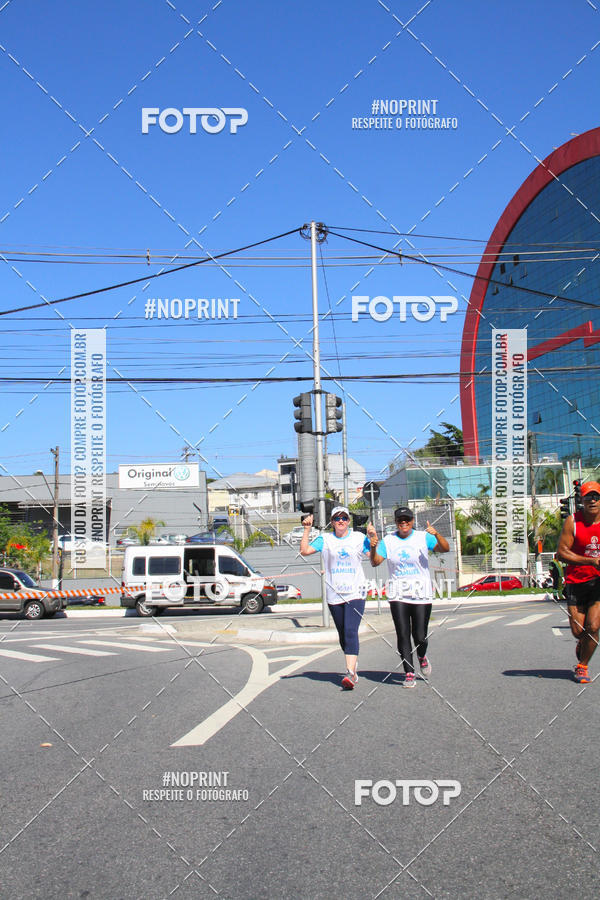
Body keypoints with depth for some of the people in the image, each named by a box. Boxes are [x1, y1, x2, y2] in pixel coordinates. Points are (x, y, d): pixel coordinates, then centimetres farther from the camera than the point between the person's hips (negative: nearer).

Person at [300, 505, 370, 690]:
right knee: (343, 635, 10)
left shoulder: (359, 538, 6)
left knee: (351, 632, -17)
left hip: (355, 592, -2)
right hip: (334, 595, 3)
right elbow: (304, 551, -2)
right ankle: (353, 667, 29)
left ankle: (350, 673, -23)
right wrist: (307, 529, -6)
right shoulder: (325, 539, 8)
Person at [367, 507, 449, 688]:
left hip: (421, 595, -1)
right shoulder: (388, 541, 6)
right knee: (403, 635, -5)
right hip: (398, 596, 1)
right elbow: (375, 562, -1)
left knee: (420, 636, -1)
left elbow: (445, 549, -11)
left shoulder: (423, 537, 1)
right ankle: (409, 673, 4)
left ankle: (422, 657, 32)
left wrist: (437, 535, -29)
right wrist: (373, 547, -20)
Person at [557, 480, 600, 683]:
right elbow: (561, 552, -12)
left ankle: (582, 665, 11)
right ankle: (582, 644, 39)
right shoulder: (572, 522, -7)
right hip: (575, 581, -1)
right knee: (578, 631, 1)